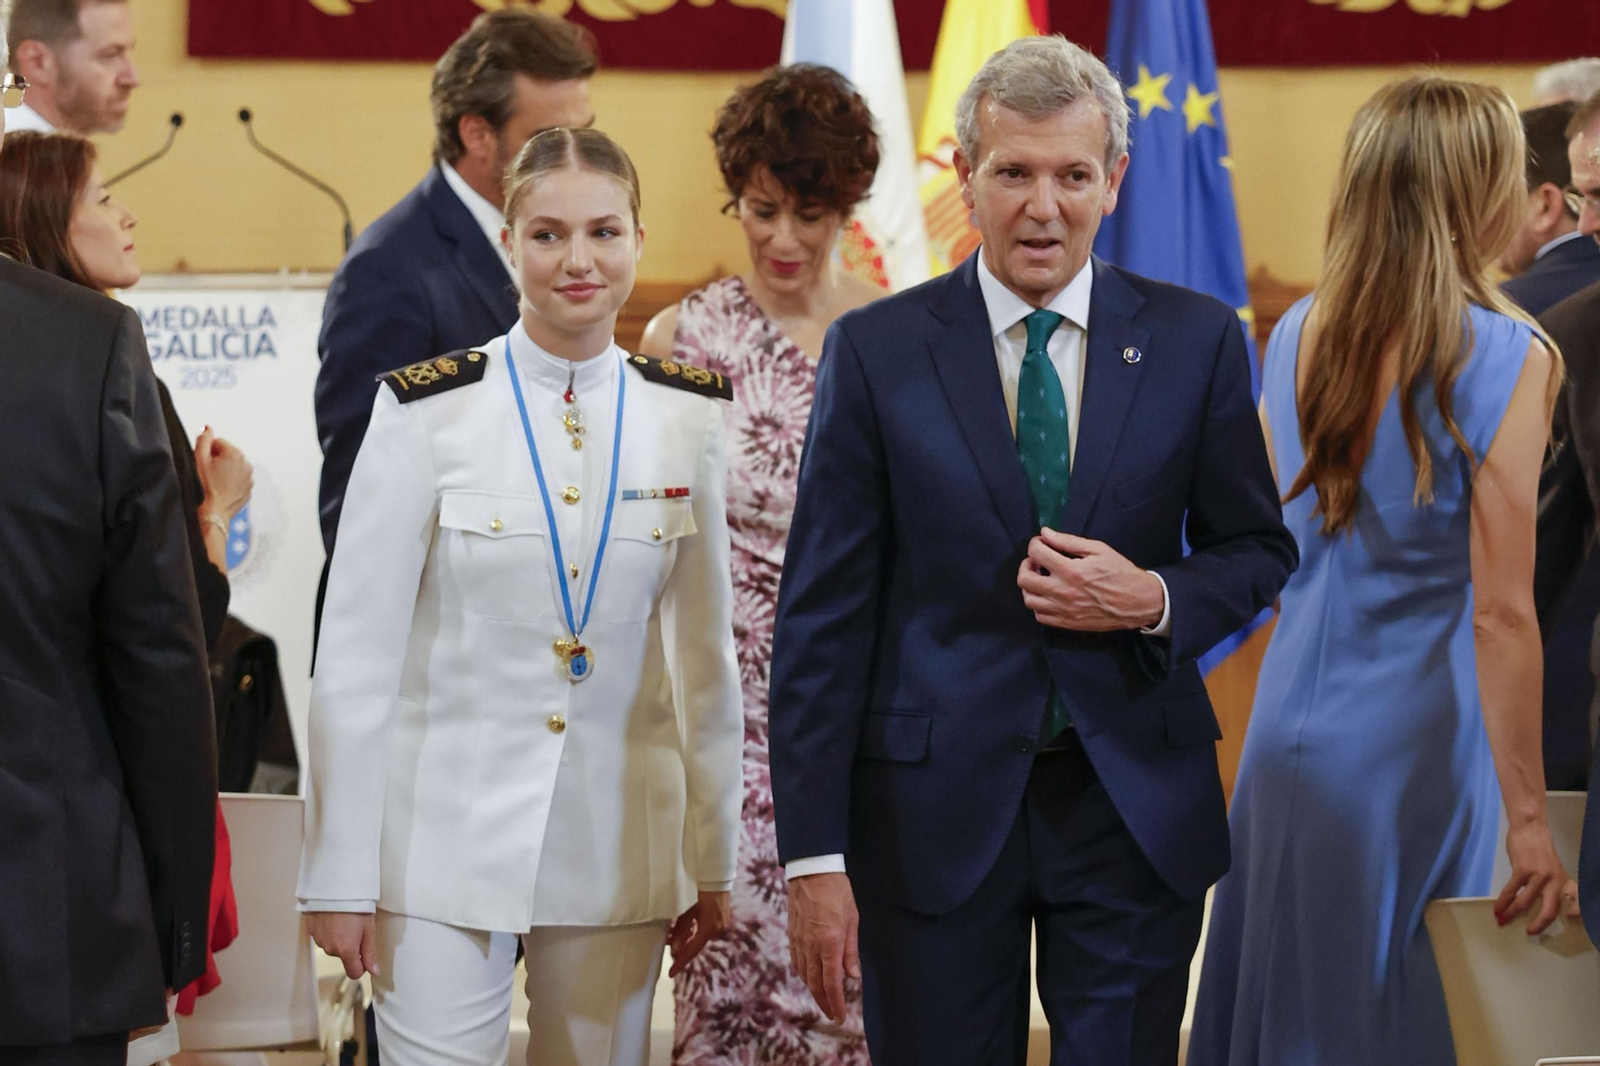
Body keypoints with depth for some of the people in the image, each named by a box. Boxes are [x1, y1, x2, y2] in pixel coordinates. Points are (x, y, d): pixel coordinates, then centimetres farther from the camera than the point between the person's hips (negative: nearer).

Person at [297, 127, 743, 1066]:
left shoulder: (689, 415, 3)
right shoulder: (428, 411, -6)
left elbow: (707, 652, 10)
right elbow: (356, 656, -4)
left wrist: (713, 862, 10)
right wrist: (339, 875, -6)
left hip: (620, 844, 3)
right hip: (446, 841, -3)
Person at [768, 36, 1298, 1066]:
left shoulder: (1197, 341, 2)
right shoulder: (876, 352, -2)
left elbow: (1258, 549, 12)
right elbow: (822, 614, -3)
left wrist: (1155, 601, -11)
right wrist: (816, 855, -7)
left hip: (1139, 806, 1)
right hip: (935, 811, -1)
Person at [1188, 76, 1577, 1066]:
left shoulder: (1297, 336, 4)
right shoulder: (1506, 358, -14)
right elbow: (1503, 613, -16)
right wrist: (1528, 821, -14)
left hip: (1288, 727, 5)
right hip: (1414, 735, -5)